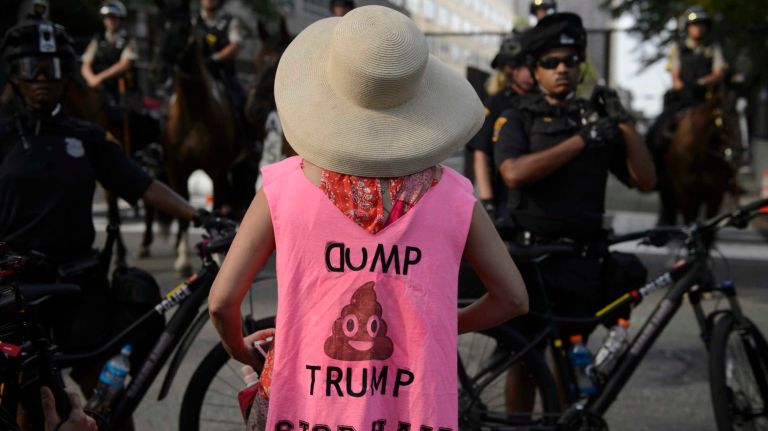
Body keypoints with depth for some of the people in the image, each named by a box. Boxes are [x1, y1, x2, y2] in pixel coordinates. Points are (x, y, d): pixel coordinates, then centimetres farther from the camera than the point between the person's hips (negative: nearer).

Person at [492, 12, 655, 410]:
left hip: (582, 260, 3)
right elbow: (514, 173, -18)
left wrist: (624, 122, -4)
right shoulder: (519, 119, 3)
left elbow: (644, 180, 4)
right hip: (530, 257, -2)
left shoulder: (595, 118, 12)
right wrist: (580, 141, -18)